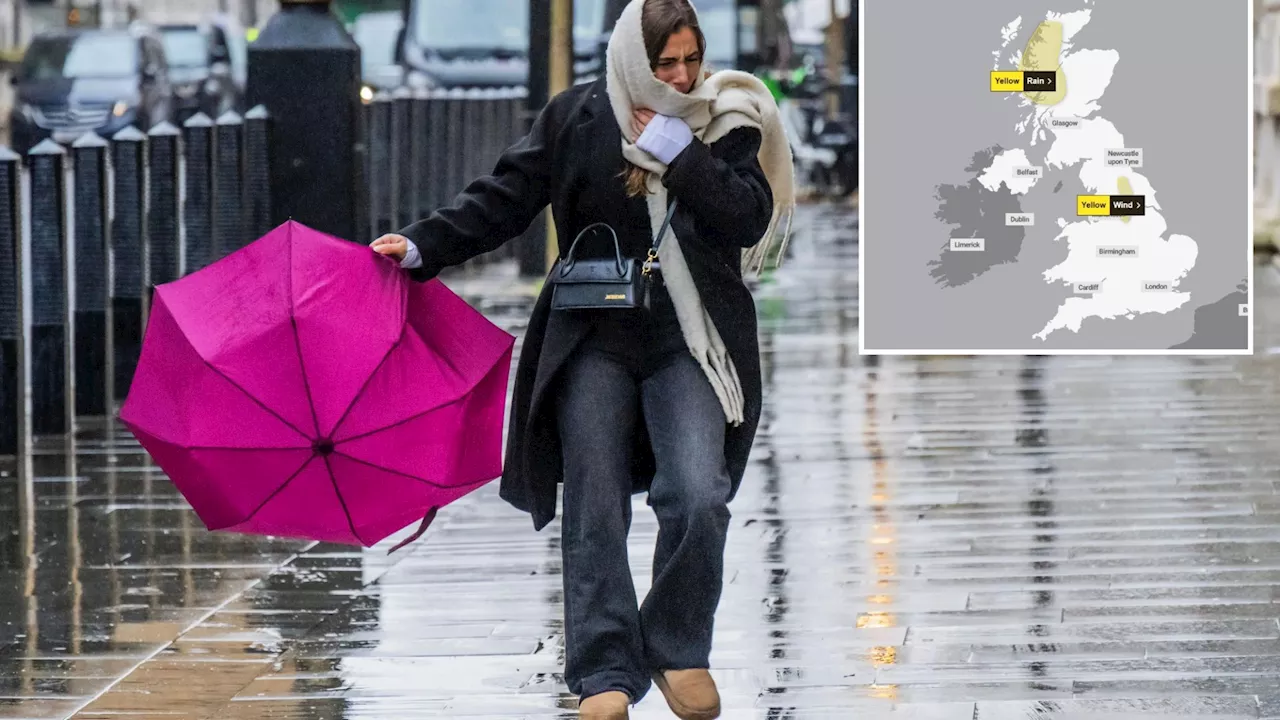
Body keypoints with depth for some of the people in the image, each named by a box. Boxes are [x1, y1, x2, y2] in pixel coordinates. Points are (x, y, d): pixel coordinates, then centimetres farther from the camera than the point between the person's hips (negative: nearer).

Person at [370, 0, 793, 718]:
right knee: (595, 504, -5)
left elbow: (750, 220, -10)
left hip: (689, 344, -1)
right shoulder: (577, 119, 1)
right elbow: (503, 199, 2)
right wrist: (422, 247, -9)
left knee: (698, 498, -15)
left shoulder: (725, 123, 1)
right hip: (596, 340, 1)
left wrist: (680, 153, -15)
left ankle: (679, 651, 5)